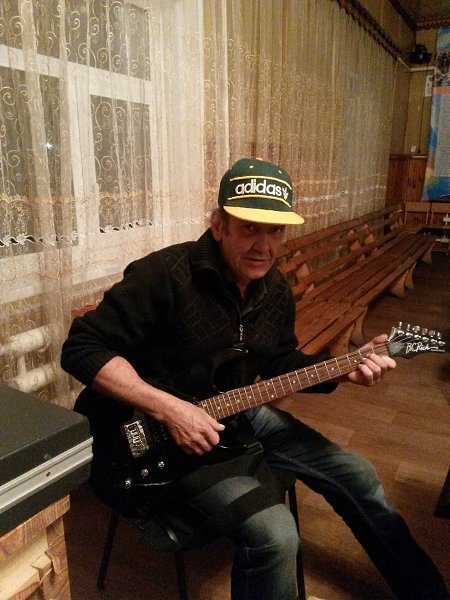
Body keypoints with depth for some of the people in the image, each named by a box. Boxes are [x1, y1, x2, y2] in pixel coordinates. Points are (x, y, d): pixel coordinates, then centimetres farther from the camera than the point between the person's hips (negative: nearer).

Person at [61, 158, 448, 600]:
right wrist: (169, 408, -29)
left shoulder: (275, 289, 0)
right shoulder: (165, 275, -24)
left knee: (356, 475, 9)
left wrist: (342, 370, -5)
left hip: (239, 413, 7)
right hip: (170, 429, -6)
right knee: (273, 533, -27)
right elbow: (82, 348, -23)